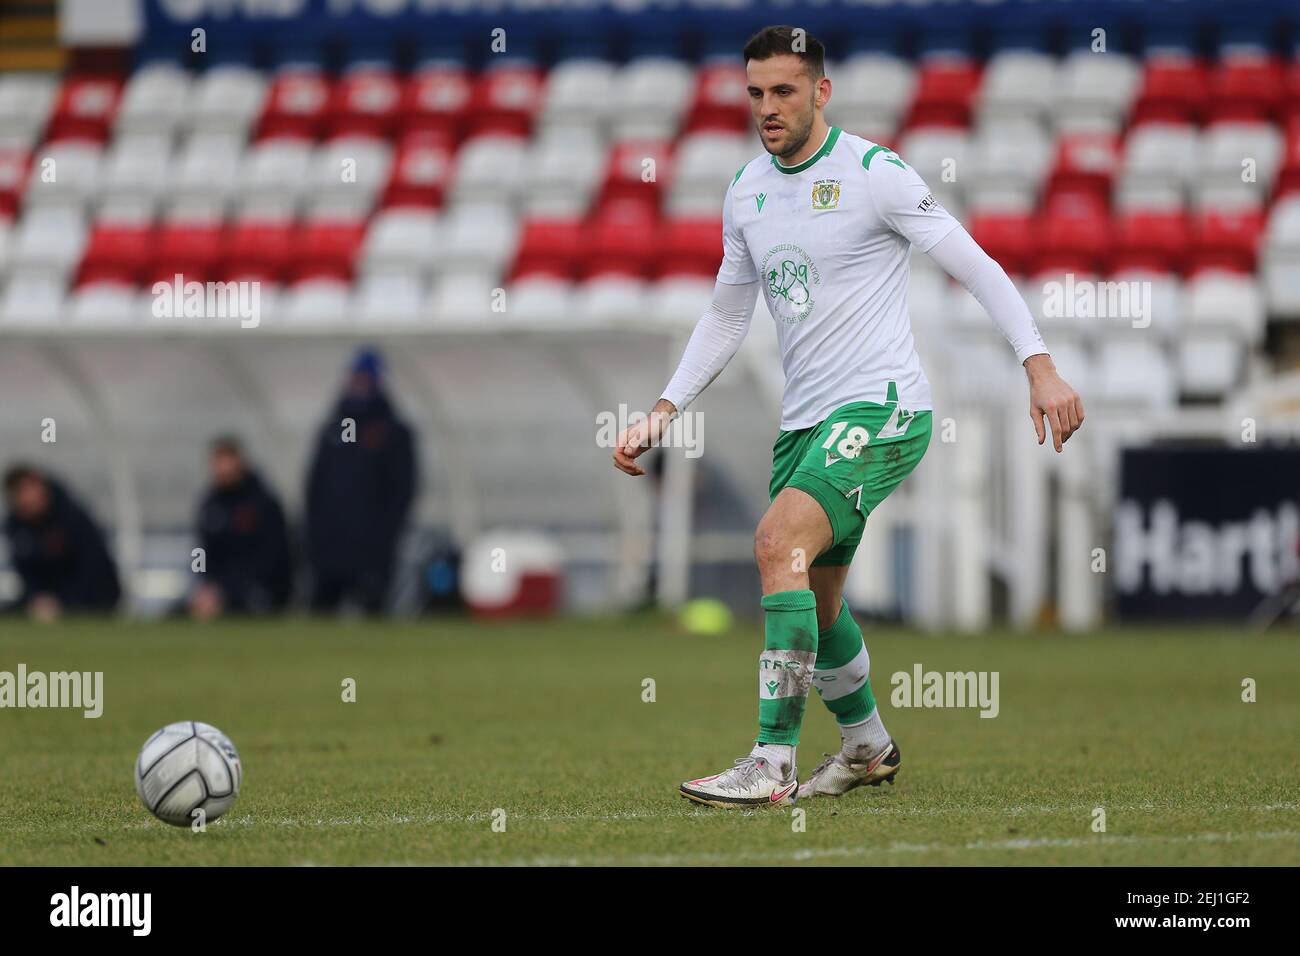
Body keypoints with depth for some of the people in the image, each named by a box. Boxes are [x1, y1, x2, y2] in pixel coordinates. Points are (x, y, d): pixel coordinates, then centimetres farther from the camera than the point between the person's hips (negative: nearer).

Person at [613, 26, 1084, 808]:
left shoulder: (875, 174, -9)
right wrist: (663, 414, 15)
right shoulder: (748, 191, 11)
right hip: (805, 418, 8)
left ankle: (772, 767, -25)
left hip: (882, 406, -8)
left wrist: (1042, 368, -14)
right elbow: (727, 317, 22)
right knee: (815, 599, 12)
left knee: (780, 542, -25)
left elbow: (977, 267, -6)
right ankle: (868, 747, 37)